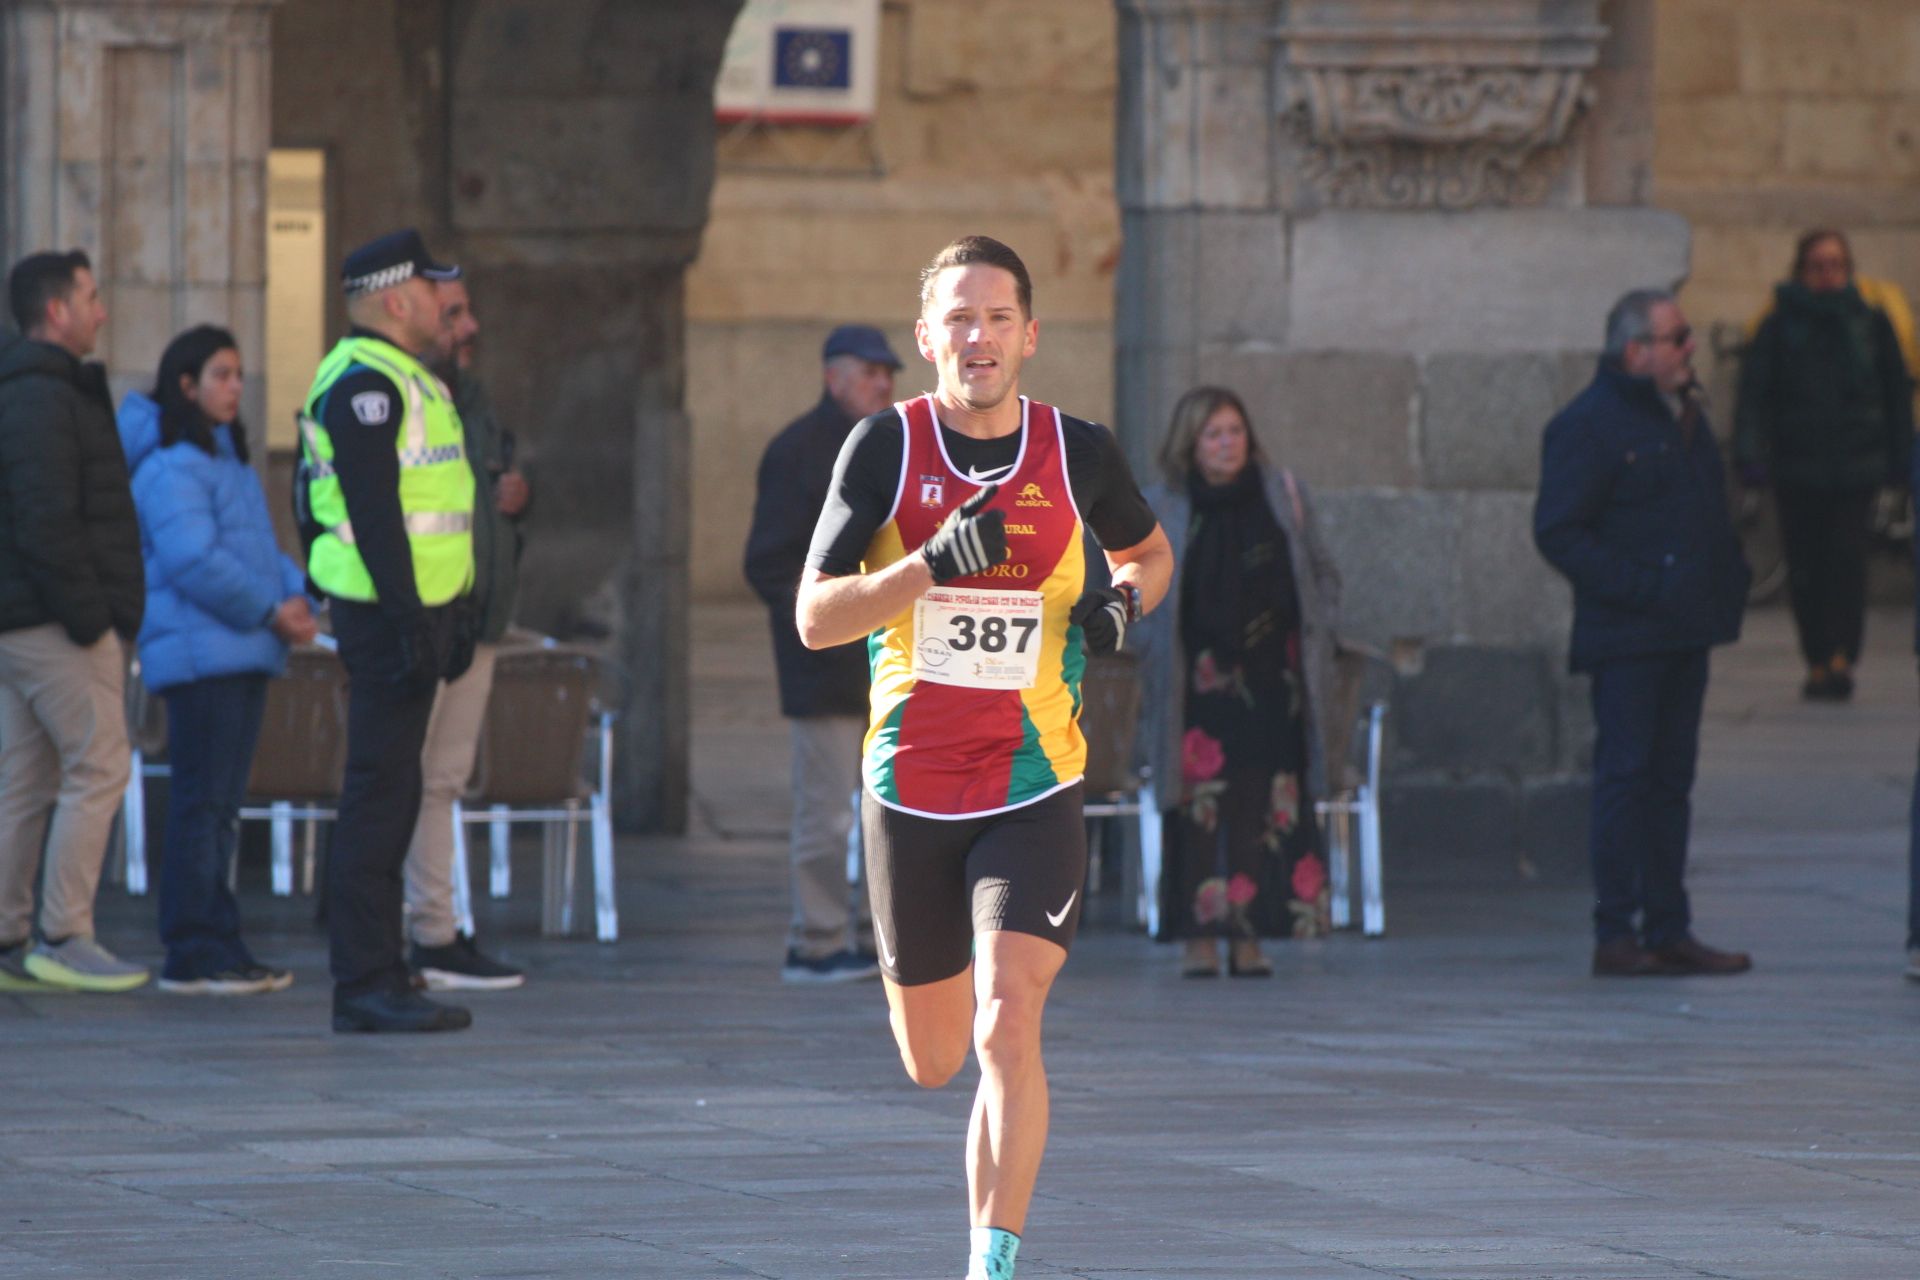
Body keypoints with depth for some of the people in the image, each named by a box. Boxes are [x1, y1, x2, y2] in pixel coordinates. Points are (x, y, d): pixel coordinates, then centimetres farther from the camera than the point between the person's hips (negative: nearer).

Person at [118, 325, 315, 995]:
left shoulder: (229, 461, 20)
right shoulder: (171, 468, -12)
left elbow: (261, 551, 22)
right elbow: (193, 561, -21)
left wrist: (295, 595, 1)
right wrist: (269, 610, -16)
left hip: (243, 653, 10)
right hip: (199, 655, -10)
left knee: (221, 807, 12)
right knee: (200, 805, -9)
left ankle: (218, 943, 16)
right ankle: (191, 953, -8)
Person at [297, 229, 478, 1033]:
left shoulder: (402, 382, 20)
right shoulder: (364, 384, -14)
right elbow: (372, 514, -21)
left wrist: (453, 615, 23)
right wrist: (409, 625, -24)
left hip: (414, 609, 11)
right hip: (388, 612, -11)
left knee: (389, 796, 11)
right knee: (380, 794, -10)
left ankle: (374, 978, 15)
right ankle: (366, 985, -10)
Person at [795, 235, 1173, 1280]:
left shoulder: (1078, 453, -1)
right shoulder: (885, 447, -5)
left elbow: (1148, 550, 20)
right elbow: (814, 618, -9)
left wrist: (1124, 602, -3)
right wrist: (931, 564, -24)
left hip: (1033, 791, -1)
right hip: (910, 790, 1)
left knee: (1007, 1031, -20)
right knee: (932, 1065, 15)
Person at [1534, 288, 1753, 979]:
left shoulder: (1684, 416, 16)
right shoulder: (1587, 426, -11)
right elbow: (1558, 533, -16)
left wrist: (1730, 576, 11)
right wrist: (1640, 587, -20)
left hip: (1685, 635, 8)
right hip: (1626, 639, -8)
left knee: (1670, 779, 10)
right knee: (1626, 777, -8)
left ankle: (1668, 930, 14)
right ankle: (1616, 935, -6)